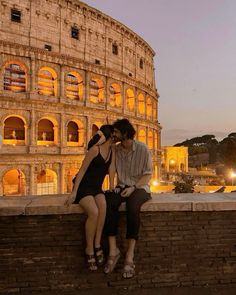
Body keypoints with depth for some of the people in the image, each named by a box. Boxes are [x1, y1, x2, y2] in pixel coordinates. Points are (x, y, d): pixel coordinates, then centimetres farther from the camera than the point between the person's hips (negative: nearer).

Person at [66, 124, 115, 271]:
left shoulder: (111, 149, 7)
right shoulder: (95, 149, -14)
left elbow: (111, 167, 8)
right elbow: (82, 170, -13)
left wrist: (111, 186, -2)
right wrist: (74, 192, -16)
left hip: (97, 187, 6)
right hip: (83, 186, -5)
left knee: (103, 206, -29)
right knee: (94, 212, -31)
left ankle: (97, 245, -18)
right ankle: (89, 250, -13)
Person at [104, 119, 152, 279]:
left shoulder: (142, 149, -7)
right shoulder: (116, 150, 6)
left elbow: (148, 175, -7)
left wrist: (133, 187, -19)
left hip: (140, 187, -3)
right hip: (122, 187, 3)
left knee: (132, 206, -37)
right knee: (109, 203, -30)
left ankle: (130, 255, -28)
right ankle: (113, 250, -25)